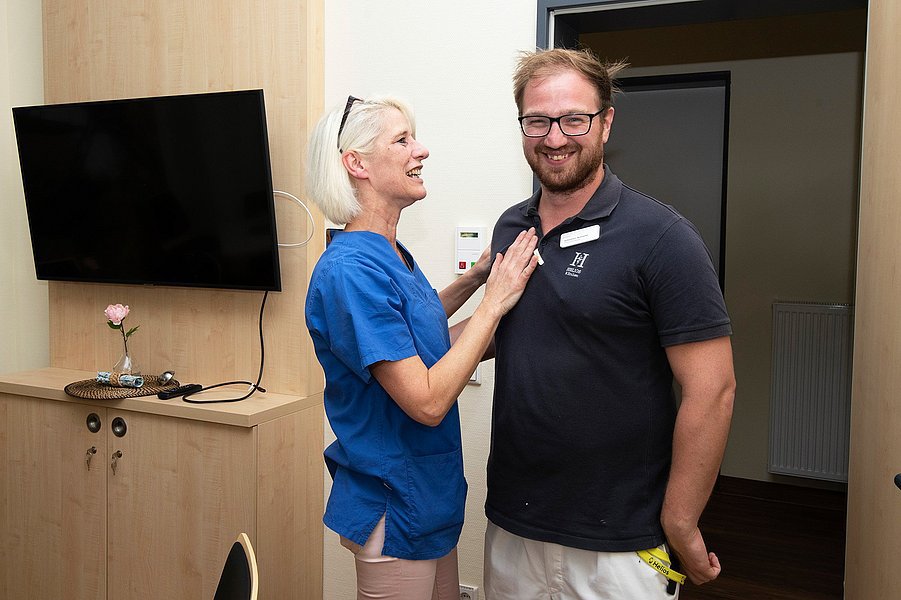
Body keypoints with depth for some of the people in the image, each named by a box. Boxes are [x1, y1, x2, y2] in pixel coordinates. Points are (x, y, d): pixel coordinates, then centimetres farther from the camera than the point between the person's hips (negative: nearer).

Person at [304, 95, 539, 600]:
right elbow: (427, 401, -27)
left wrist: (477, 277, 10)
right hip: (396, 515, -9)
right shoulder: (350, 269, -25)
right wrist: (494, 302, -20)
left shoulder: (394, 255, 3)